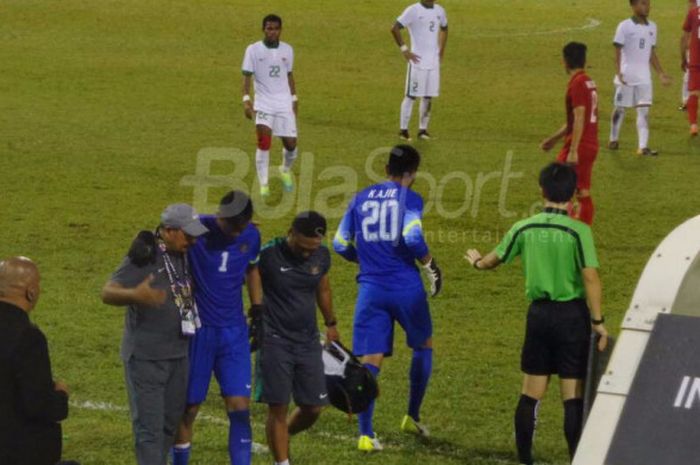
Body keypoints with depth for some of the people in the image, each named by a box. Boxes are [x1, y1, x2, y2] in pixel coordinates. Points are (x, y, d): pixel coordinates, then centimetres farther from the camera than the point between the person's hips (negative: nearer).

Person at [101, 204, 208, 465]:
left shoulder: (183, 255, 5)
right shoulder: (144, 257, -18)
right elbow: (108, 292, -24)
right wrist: (135, 295, -47)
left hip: (177, 355, 8)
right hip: (145, 358, -8)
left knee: (170, 424, 15)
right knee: (149, 428, -9)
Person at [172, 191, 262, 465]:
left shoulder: (251, 236, 1)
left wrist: (258, 311, 15)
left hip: (234, 332, 3)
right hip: (197, 331, -3)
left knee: (240, 409, -5)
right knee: (188, 409, 5)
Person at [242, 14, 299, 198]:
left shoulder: (287, 50, 6)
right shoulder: (253, 50, -4)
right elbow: (247, 76, -6)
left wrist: (294, 98, 14)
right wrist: (246, 99, -18)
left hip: (284, 103, 3)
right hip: (263, 102, -3)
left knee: (290, 144, 1)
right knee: (264, 141, -19)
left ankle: (286, 170, 34)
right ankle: (263, 184, -13)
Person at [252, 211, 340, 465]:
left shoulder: (321, 256, 2)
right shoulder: (268, 255, -15)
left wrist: (331, 323, 30)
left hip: (308, 341, 5)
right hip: (275, 342, -5)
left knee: (313, 408, 6)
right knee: (278, 408, -5)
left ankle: (280, 439, 35)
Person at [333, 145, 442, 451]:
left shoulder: (361, 199, 10)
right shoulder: (409, 199, -3)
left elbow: (340, 244, 12)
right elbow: (412, 238, -18)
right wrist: (430, 265, -2)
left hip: (371, 288, 3)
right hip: (405, 287, -3)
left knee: (370, 361, 0)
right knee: (423, 346, 22)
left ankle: (366, 434, -10)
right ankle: (412, 418, 27)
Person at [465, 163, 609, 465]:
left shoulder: (524, 229, 0)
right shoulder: (578, 231, -12)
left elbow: (494, 260, 14)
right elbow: (591, 278, -17)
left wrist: (477, 262, 37)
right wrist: (597, 321, -11)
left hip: (539, 313, 4)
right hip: (572, 314, -4)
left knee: (531, 393, 12)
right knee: (573, 394, 0)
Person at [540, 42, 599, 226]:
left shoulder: (577, 84, -14)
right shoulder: (589, 83, 14)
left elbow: (579, 119, -20)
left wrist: (573, 151, -22)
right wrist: (554, 139, 26)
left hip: (578, 147, -9)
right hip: (591, 146, 9)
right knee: (583, 195, 10)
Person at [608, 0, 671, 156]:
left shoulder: (652, 27, 8)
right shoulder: (624, 26, -9)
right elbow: (617, 51, -10)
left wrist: (661, 73, 11)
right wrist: (619, 72, -21)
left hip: (644, 77, 4)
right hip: (626, 75, -4)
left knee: (644, 111, -3)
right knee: (620, 108, 7)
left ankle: (643, 147, -7)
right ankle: (614, 140, 26)